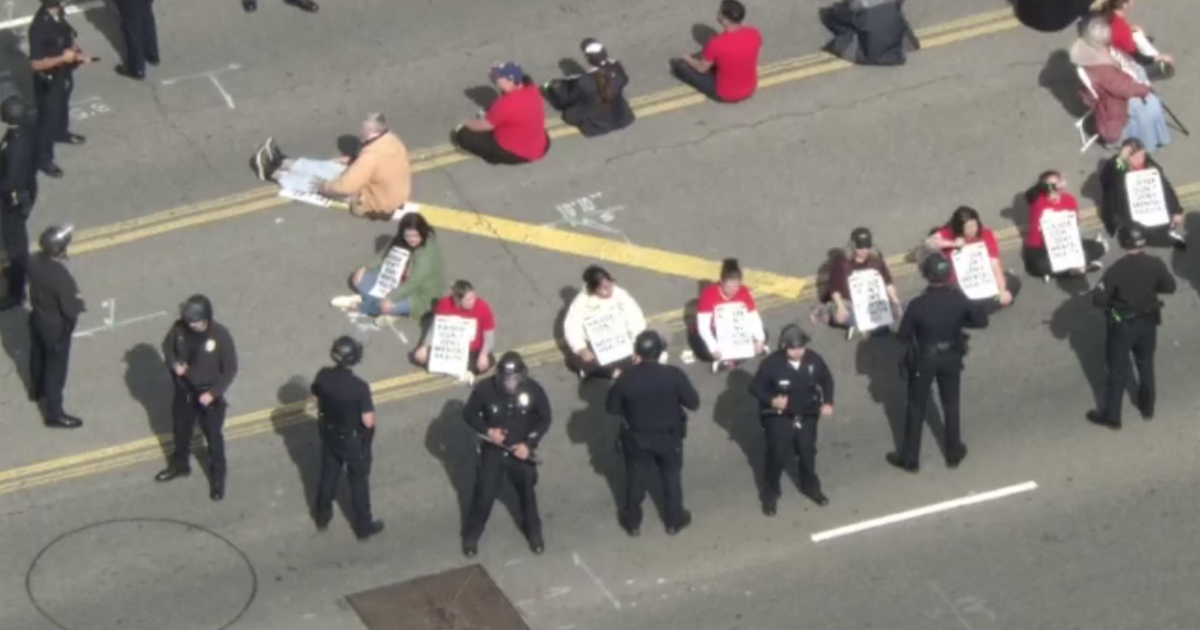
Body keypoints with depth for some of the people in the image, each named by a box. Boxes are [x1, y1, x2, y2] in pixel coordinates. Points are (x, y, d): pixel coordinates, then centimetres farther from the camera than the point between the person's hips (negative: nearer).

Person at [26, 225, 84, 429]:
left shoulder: (35, 261, -15)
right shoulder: (61, 276, -38)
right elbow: (71, 310, -29)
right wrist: (79, 303, -10)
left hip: (37, 318, 8)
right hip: (56, 327, -8)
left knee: (38, 355, 31)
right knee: (56, 368, 10)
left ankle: (37, 390, 57)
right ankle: (54, 414, 25)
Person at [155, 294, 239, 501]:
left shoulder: (220, 336, -27)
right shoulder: (180, 327, -18)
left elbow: (230, 369, -17)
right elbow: (167, 345, 3)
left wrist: (213, 393, -23)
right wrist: (174, 363, -16)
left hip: (208, 394, -4)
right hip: (184, 391, 4)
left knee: (213, 436, 12)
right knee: (181, 430, 25)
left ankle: (217, 477, 32)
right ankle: (180, 465, 50)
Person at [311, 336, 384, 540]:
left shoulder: (324, 376, -21)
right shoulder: (359, 387, -35)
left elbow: (316, 395, 1)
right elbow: (368, 421, -28)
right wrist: (370, 411, -6)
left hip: (329, 435, 4)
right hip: (354, 440, -4)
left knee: (328, 475, 26)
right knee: (358, 482, 17)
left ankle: (322, 516, 45)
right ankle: (364, 526, 33)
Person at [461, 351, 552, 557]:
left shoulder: (533, 391, -22)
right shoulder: (484, 389, -24)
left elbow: (544, 419, -6)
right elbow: (469, 414, -7)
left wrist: (529, 444, -17)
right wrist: (487, 430, -23)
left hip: (521, 452, 1)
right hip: (493, 451, -1)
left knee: (527, 492, 21)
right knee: (484, 494, 7)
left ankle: (533, 531, 46)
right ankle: (471, 535, 31)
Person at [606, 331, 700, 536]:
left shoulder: (626, 379, -24)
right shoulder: (674, 375, -26)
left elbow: (612, 408, -10)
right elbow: (694, 403, -14)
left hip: (636, 437, 0)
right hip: (669, 436, 0)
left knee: (635, 478, 23)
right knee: (671, 477, 24)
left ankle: (633, 522, 39)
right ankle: (674, 521, 40)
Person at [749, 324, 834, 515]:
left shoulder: (813, 359, -11)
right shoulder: (771, 364, -23)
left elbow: (826, 379, 7)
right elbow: (755, 387, -12)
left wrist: (827, 402, -4)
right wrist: (771, 400, -29)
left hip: (806, 416, 4)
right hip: (779, 418, -4)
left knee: (808, 452, 16)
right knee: (779, 455, -3)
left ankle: (811, 487, 42)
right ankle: (771, 494, 19)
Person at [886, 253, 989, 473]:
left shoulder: (918, 305, -29)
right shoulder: (958, 299, -20)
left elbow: (903, 336, -18)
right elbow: (982, 320, -6)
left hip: (923, 359, -3)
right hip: (951, 357, 3)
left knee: (916, 408, 14)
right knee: (951, 404, 22)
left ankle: (910, 458, 25)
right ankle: (954, 453, 35)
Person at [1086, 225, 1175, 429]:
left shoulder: (1116, 270, -26)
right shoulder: (1156, 265, -16)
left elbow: (1098, 299, -22)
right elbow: (1170, 287, 0)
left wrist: (1113, 294, -1)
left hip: (1122, 325, -4)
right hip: (1148, 322, 4)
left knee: (1118, 370, 10)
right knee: (1146, 365, 24)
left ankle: (1112, 415, 21)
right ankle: (1147, 408, 40)